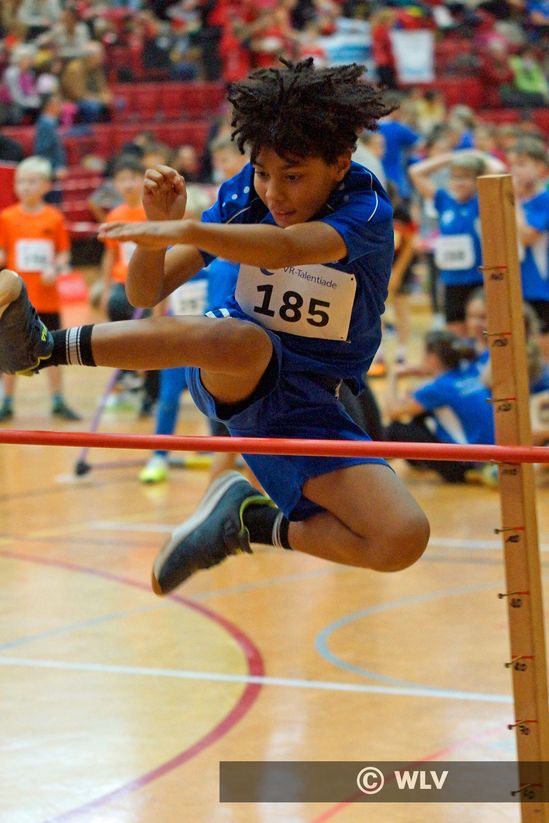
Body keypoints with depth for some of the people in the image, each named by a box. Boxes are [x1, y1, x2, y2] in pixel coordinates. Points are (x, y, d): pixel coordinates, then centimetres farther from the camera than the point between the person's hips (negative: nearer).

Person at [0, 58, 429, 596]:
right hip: (228, 378, 0)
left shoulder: (368, 211, -16)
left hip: (312, 410, 0)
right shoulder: (244, 194, -6)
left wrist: (183, 231, -53)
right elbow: (147, 293, -2)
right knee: (245, 341, -41)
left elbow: (286, 248, -39)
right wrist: (159, 224, -23)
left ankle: (253, 523, -1)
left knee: (404, 540, -23)